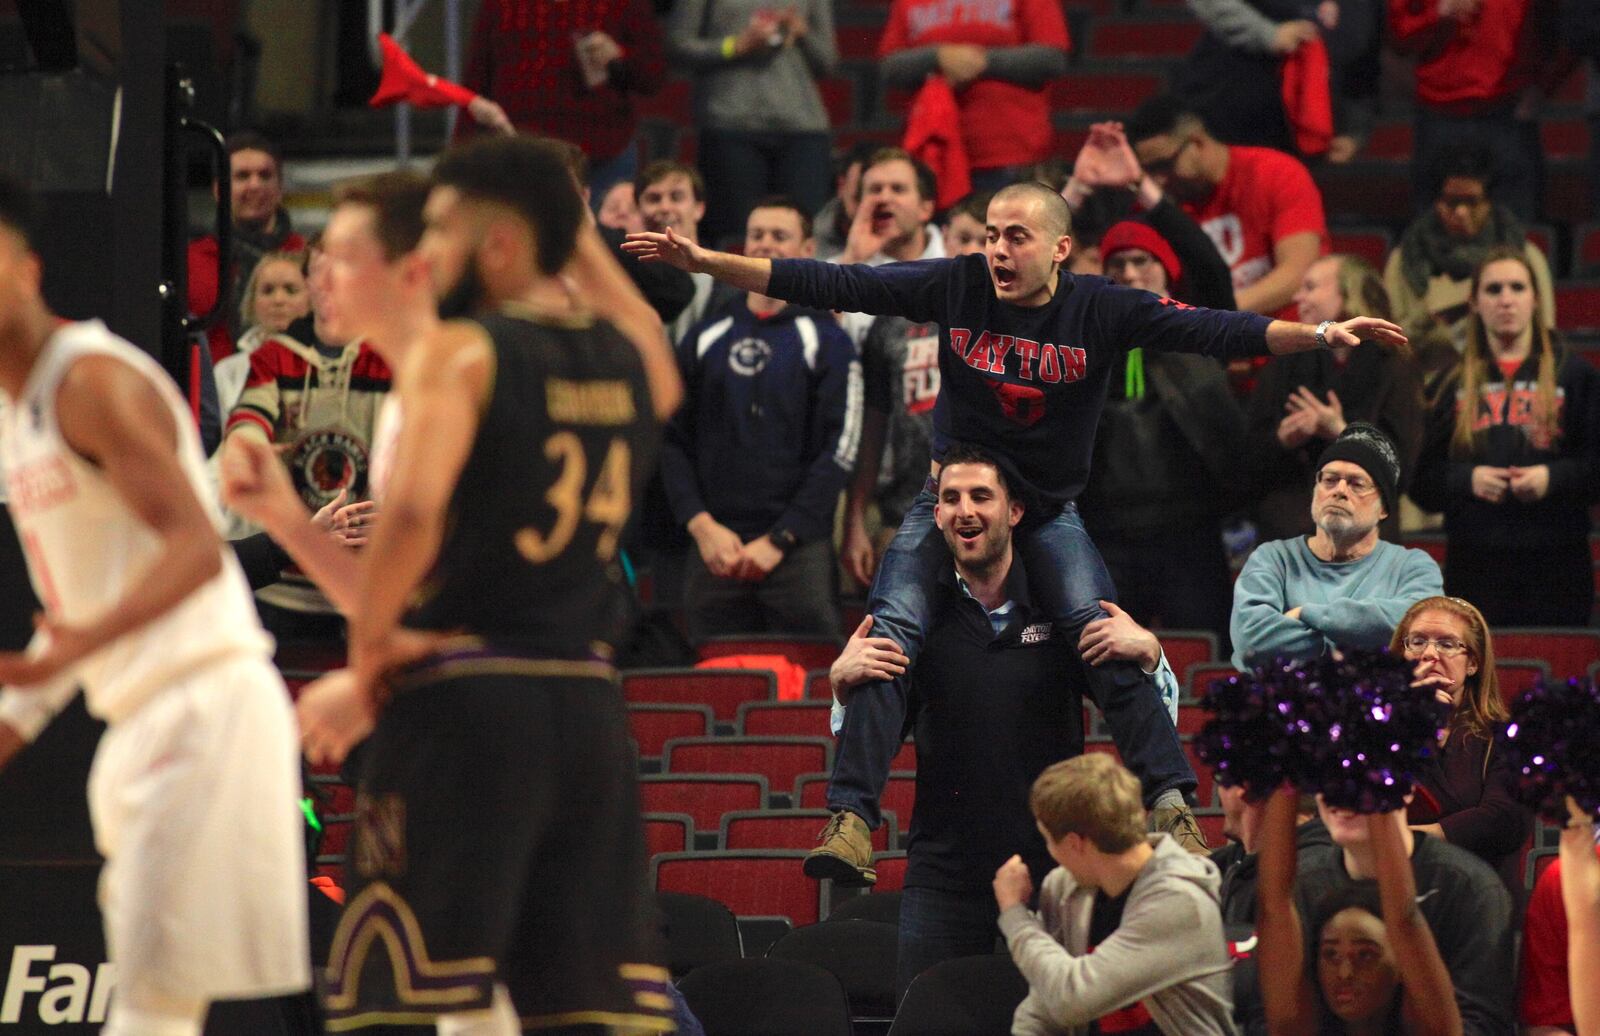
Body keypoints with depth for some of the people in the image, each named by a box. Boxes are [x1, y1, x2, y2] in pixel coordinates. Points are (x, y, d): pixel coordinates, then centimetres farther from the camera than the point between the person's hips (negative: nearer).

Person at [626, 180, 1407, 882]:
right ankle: (851, 817, -14)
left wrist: (1317, 335, -32)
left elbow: (1208, 331, -20)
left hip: (1049, 509, -1)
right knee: (889, 634, -16)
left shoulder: (1101, 311, -13)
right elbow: (832, 286, -11)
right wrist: (704, 262, -16)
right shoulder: (957, 287, -11)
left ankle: (1169, 801, -12)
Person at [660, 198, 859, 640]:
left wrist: (778, 541, -10)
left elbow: (840, 451, -3)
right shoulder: (707, 337, 13)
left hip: (800, 553, -3)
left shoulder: (825, 342, 4)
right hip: (713, 551, 3)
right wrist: (701, 524, -5)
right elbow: (672, 439, 10)